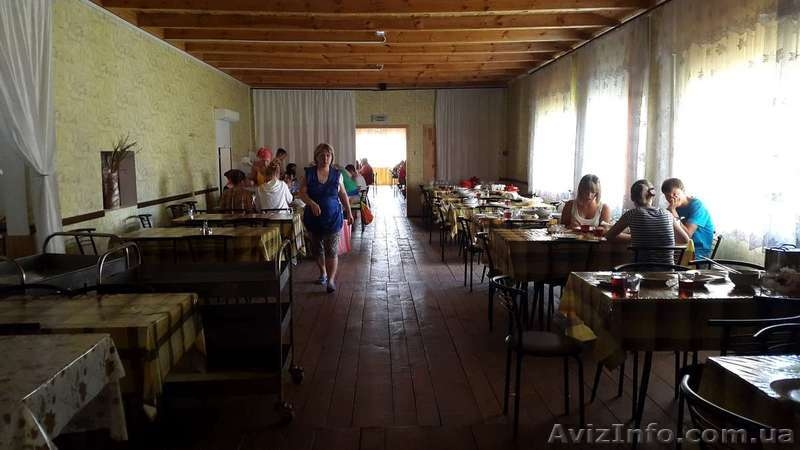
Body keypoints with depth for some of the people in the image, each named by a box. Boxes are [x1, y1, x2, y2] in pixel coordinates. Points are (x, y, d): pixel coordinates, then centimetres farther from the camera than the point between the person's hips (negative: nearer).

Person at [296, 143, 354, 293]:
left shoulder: (337, 174, 0)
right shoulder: (308, 173, -3)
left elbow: (343, 194, 8)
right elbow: (302, 193, -10)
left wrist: (349, 212, 10)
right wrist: (312, 203, -28)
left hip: (333, 218, -2)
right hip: (314, 218, 2)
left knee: (331, 250, -6)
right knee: (317, 248, 17)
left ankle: (331, 280, 0)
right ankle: (323, 272, 38)